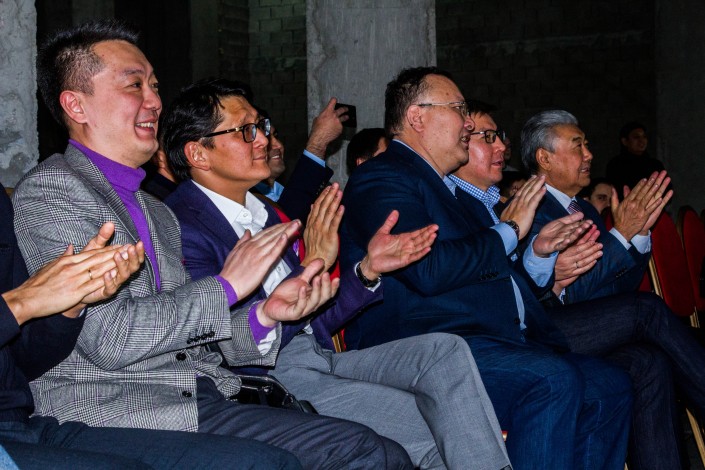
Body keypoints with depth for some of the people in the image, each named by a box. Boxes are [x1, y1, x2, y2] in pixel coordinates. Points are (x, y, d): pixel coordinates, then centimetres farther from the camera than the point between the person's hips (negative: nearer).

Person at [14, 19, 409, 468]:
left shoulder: (157, 213, 24)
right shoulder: (50, 189, -4)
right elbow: (109, 337, -15)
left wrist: (265, 314, 1)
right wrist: (225, 286, -7)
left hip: (202, 398, 8)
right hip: (120, 414, -8)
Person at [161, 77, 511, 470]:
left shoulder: (262, 214, 18)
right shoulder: (182, 228, -11)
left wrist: (367, 270, 4)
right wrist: (312, 265, -19)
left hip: (318, 357, 9)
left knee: (445, 350, -10)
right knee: (433, 426, -20)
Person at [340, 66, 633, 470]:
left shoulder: (455, 192, 25)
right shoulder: (380, 180, -3)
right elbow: (427, 270, -19)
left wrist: (540, 254, 8)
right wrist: (508, 232, -6)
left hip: (494, 344, 9)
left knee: (610, 385, -4)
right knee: (553, 379, -29)